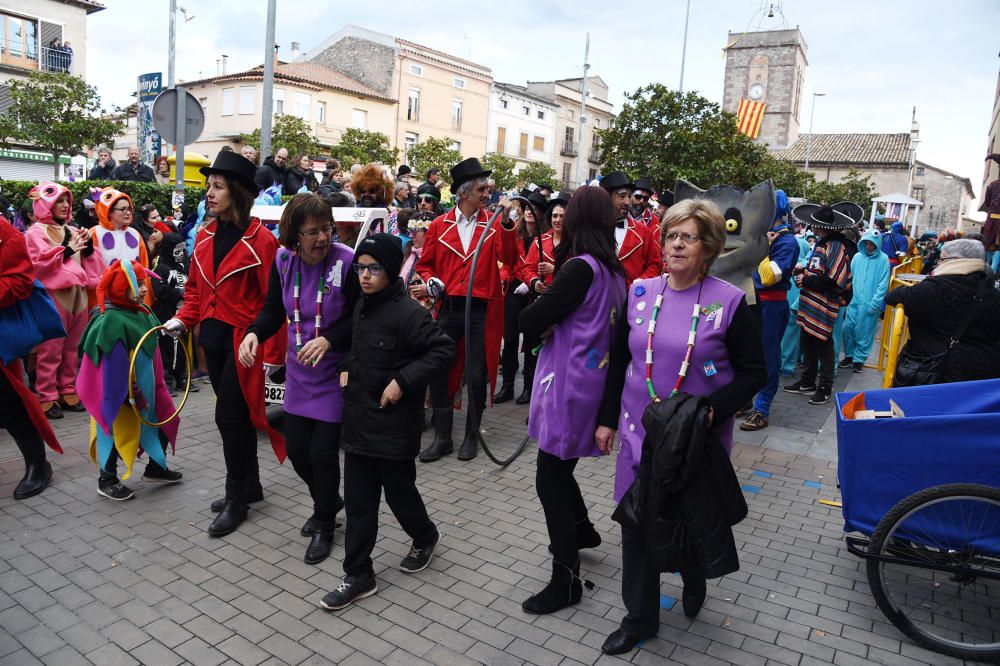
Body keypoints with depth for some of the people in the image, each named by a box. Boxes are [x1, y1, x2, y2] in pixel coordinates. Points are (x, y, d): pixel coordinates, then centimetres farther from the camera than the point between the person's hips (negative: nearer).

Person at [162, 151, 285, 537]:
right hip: (212, 339, 7)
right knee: (236, 415, 15)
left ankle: (236, 499, 13)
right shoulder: (205, 237, 9)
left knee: (229, 415, -4)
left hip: (242, 341, -7)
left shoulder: (260, 240, -12)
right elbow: (195, 288, 18)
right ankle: (250, 487, 30)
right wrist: (184, 320, 4)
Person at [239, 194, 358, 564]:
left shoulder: (347, 262, -20)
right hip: (298, 371, 5)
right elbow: (274, 311, 6)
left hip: (335, 372, -5)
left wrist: (328, 340, -28)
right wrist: (254, 333, -13)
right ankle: (328, 502, 41)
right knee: (296, 448, 12)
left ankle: (324, 526, 26)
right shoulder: (283, 261, -4)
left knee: (323, 451, 0)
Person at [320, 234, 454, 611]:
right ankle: (358, 576, 20)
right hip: (358, 420, 7)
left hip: (393, 424, -7)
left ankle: (425, 538, 41)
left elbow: (443, 351, -22)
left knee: (399, 491, 11)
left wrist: (403, 381, -25)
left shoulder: (407, 312, -18)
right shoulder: (360, 308, 9)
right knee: (358, 501, 9)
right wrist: (346, 368, 9)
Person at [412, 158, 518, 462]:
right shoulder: (440, 225, 5)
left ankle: (472, 436, 23)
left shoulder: (494, 224, 2)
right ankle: (442, 437, 17)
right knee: (437, 371, 2)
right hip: (448, 308, 2)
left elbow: (509, 259, -12)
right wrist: (430, 283, -8)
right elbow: (426, 264, 12)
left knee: (477, 375, 5)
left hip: (483, 310, -1)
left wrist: (506, 222, -20)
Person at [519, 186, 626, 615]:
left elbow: (529, 322, -19)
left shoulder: (580, 268, -20)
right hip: (592, 384, 9)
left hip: (568, 388, -9)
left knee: (551, 481, 1)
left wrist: (541, 309, 2)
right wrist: (551, 318, 1)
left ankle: (566, 581, 10)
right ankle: (582, 530, 46)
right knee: (558, 469, 25)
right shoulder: (614, 271, 6)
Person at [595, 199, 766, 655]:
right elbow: (618, 361, 8)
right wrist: (607, 419, 8)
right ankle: (640, 618, 28)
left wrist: (713, 408, -20)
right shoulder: (640, 293, 1)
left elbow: (754, 372, -4)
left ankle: (695, 583, 49)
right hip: (640, 433, 3)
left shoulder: (729, 302, -9)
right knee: (636, 524, 8)